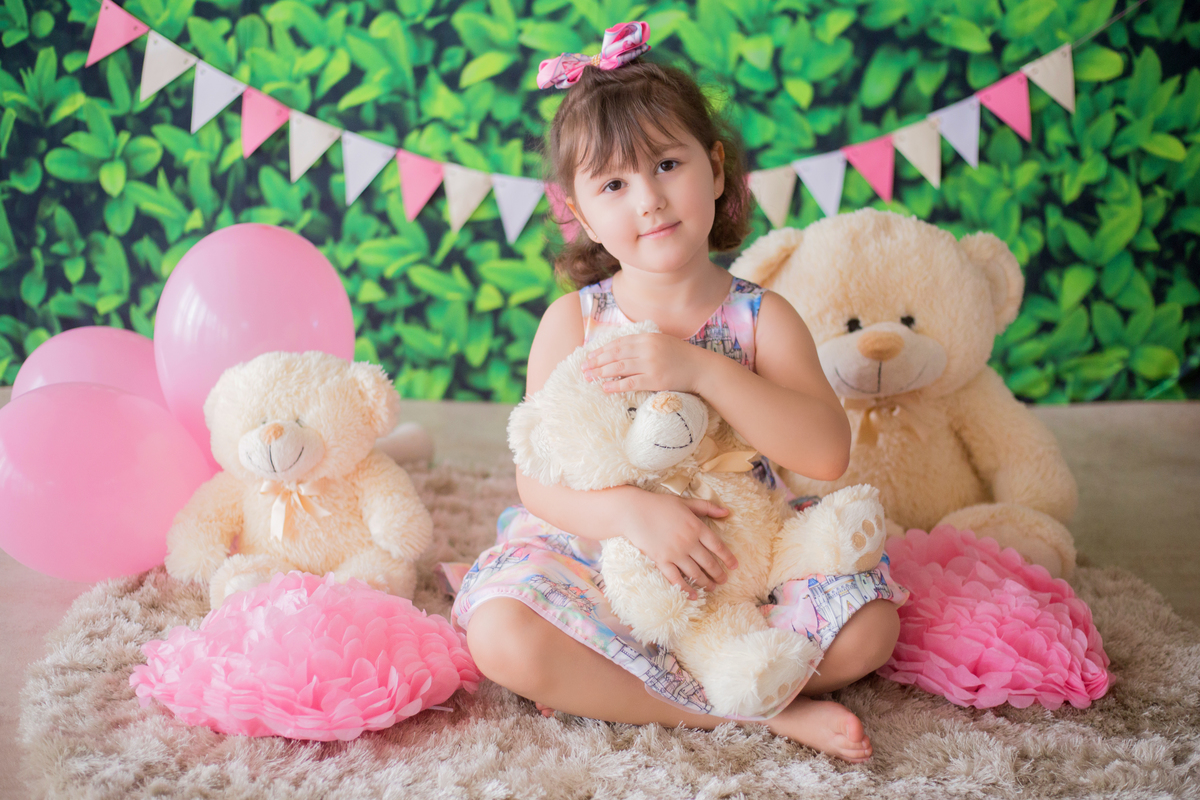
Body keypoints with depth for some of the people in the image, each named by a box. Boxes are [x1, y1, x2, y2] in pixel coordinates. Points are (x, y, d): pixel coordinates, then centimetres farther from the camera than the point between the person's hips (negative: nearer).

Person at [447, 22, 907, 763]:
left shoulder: (762, 317, -4)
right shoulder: (572, 321, -4)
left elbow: (828, 453, -17)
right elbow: (538, 477, -9)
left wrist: (701, 369, -27)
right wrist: (633, 511, -29)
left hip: (743, 558, 1)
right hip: (599, 551, 0)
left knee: (867, 626, -20)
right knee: (503, 637, -29)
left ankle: (601, 686, -13)